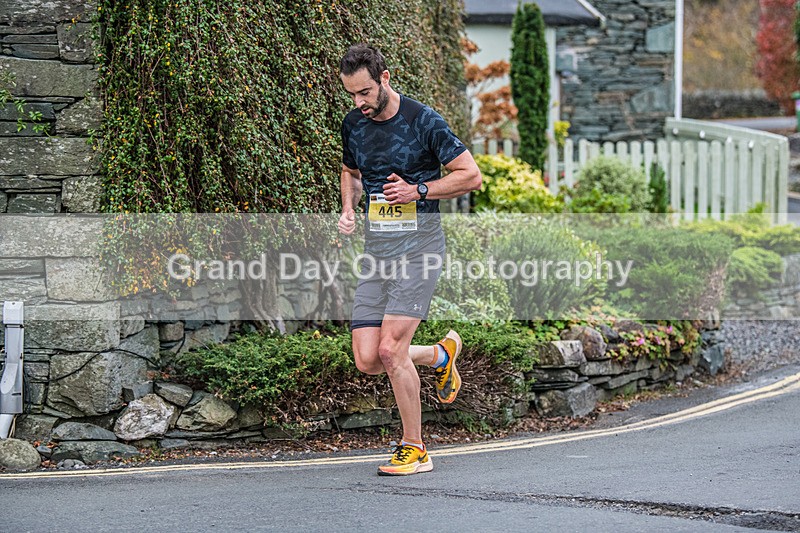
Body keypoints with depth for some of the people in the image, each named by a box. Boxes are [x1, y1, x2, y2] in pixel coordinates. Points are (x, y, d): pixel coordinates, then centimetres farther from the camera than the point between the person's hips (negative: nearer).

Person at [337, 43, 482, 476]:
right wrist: (348, 209, 7)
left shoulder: (423, 122, -9)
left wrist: (418, 190, -14)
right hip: (376, 250, 6)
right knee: (367, 360, -2)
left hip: (418, 247, -6)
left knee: (390, 350, -16)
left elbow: (471, 176, -5)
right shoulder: (353, 124, 9)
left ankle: (414, 450, -1)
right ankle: (440, 355, 28)